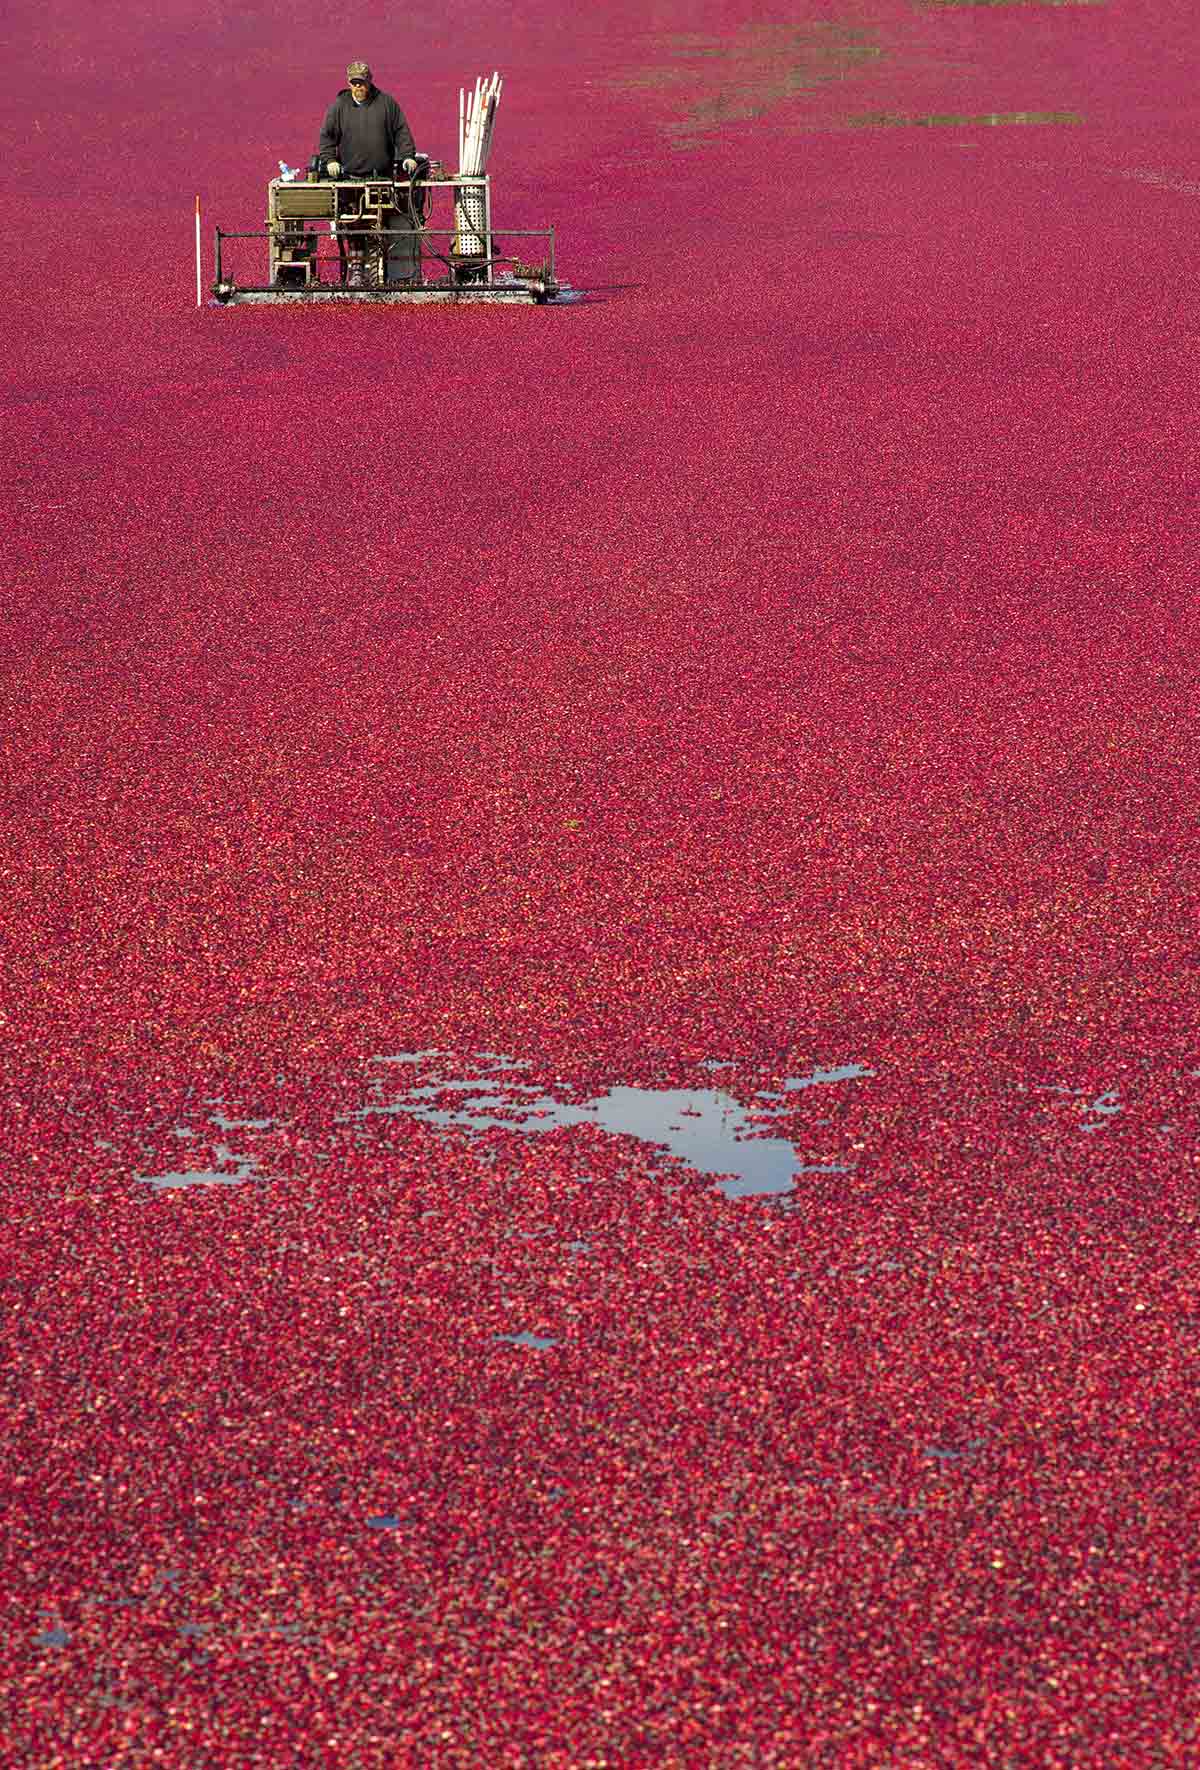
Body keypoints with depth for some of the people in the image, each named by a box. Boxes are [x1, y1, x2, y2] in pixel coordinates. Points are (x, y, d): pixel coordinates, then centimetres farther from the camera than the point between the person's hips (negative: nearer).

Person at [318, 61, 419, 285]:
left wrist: (407, 156, -5)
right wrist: (330, 160, -7)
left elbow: (401, 132, 7)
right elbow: (327, 136, 8)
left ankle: (401, 272, 2)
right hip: (352, 177, 0)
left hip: (384, 176, 0)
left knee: (398, 225, -3)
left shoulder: (386, 103, 7)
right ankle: (356, 268, 6)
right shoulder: (339, 107, 7)